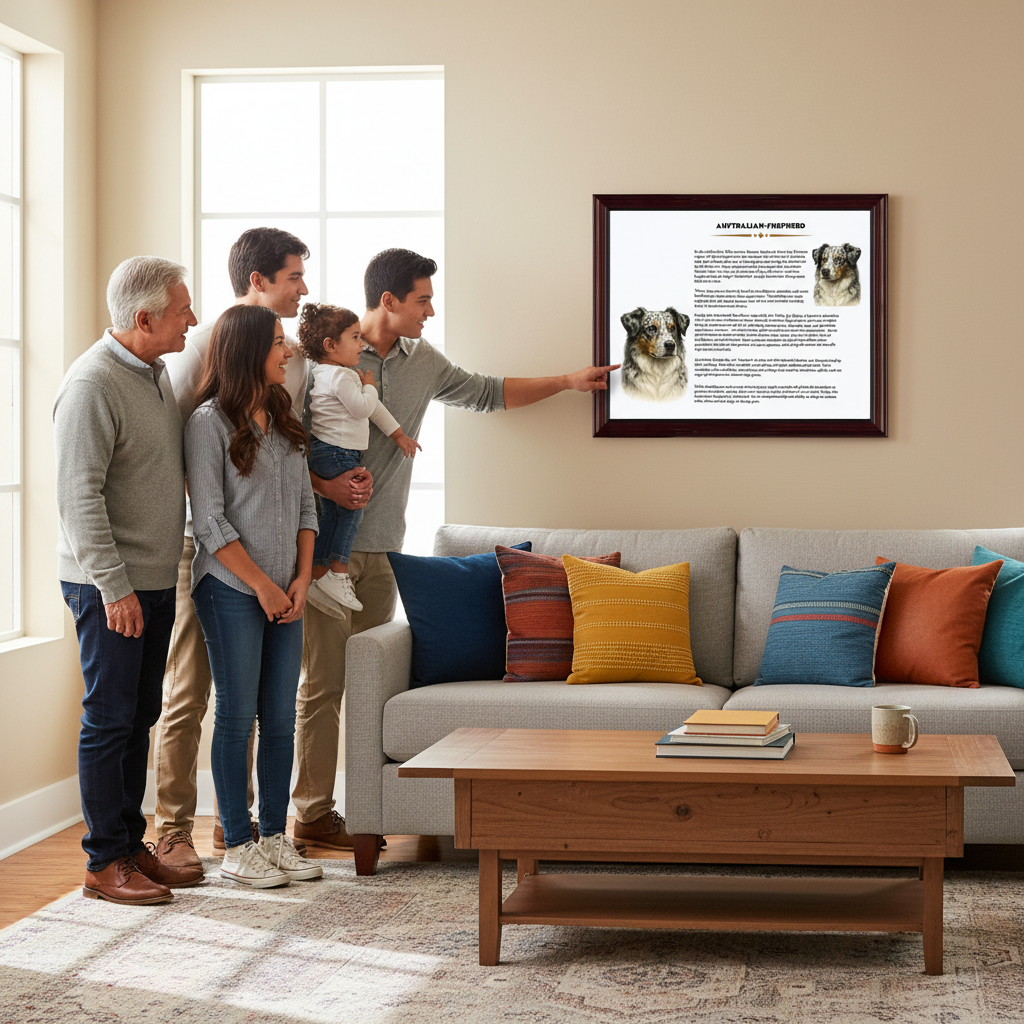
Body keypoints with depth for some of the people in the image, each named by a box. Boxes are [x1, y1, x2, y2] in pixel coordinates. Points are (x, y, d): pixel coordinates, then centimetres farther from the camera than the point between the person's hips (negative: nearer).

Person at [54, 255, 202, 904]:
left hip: (155, 577, 9)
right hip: (110, 584, -9)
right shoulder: (93, 383, -17)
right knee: (111, 719, -3)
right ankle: (105, 863, 5)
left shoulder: (157, 372, 11)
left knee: (139, 716, 13)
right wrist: (114, 585, -22)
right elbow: (80, 496, -20)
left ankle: (132, 845, 22)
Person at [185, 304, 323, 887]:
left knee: (281, 718, 7)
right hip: (232, 589, -6)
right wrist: (261, 584, -11)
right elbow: (210, 520, -12)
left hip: (285, 592, 6)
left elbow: (305, 504, 13)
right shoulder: (211, 421, -8)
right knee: (238, 716, -1)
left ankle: (275, 837, 16)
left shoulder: (283, 419, 12)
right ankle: (238, 846, 7)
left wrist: (301, 579, 1)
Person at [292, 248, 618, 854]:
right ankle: (314, 814, 2)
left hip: (383, 547, 6)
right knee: (324, 681, -4)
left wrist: (569, 382, 25)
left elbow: (487, 393, 26)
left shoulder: (423, 362, 12)